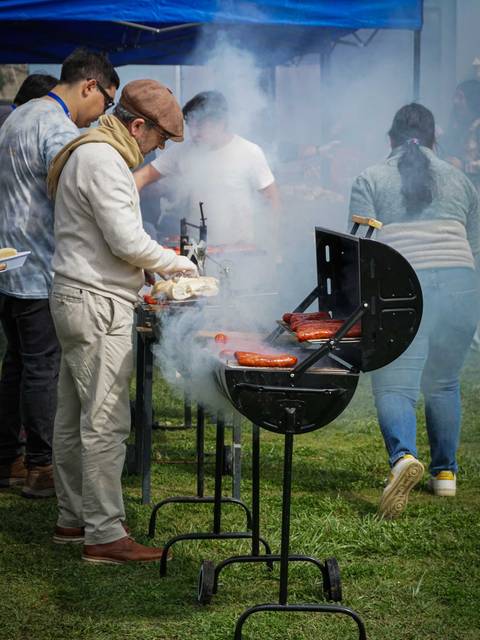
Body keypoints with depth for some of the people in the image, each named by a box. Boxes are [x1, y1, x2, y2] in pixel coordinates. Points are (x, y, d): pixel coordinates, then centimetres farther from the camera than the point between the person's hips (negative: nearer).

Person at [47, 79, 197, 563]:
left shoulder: (92, 153, 18)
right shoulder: (102, 160, -16)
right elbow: (127, 241, -20)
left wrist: (154, 268, 18)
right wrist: (177, 264, -6)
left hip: (79, 300, 11)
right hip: (97, 305, -11)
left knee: (73, 416, 14)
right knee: (105, 421, -9)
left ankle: (72, 519, 21)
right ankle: (104, 535, -7)